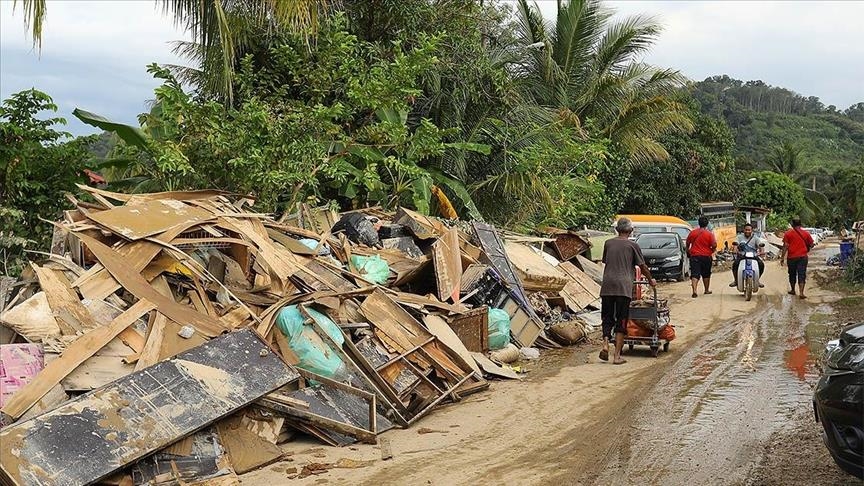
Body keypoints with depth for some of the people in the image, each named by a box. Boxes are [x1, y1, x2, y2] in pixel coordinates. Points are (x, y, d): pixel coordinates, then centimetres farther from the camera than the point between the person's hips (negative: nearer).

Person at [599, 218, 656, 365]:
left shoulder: (608, 243, 11)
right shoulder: (632, 246, 2)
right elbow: (643, 267, 7)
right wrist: (650, 280, 23)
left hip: (607, 286, 3)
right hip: (624, 286, -3)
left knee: (607, 318, 14)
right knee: (621, 322, 2)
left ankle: (605, 344, -7)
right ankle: (617, 356, 0)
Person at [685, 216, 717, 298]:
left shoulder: (693, 232, 1)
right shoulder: (709, 234, -8)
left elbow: (687, 243, 12)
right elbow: (714, 245, -12)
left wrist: (688, 251, 30)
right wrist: (712, 250, 11)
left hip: (694, 255, 1)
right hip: (706, 256, -1)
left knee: (695, 274, -5)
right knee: (706, 274, 17)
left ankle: (694, 291, -20)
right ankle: (707, 290, 29)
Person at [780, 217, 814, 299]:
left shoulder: (788, 234, -5)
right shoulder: (806, 233, 1)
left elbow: (785, 246, -8)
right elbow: (811, 245, 9)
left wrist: (782, 258, -5)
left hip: (791, 257, -1)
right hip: (803, 257, 1)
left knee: (792, 274, 15)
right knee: (802, 275, 0)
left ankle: (792, 290, 29)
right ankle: (801, 293, -10)